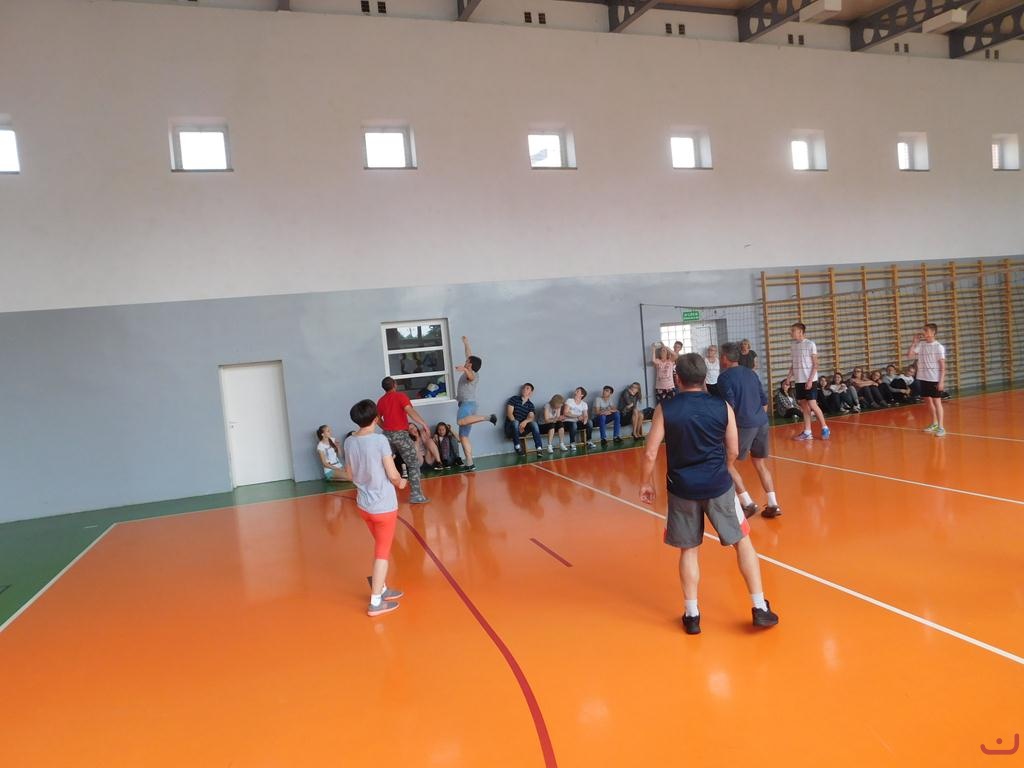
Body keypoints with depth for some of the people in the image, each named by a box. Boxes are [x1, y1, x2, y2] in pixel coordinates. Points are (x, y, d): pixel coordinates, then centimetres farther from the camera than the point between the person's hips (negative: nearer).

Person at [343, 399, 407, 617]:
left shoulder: (349, 442, -2)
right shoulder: (380, 440, -19)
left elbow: (351, 473, 9)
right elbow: (393, 475, -16)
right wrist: (400, 483, 5)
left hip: (363, 505, 6)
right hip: (384, 506, -6)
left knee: (380, 547, 24)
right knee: (383, 552, 7)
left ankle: (382, 589, 33)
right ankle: (375, 603, 12)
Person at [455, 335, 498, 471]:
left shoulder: (471, 373, -3)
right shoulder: (469, 372, 21)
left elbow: (471, 377, -30)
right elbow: (470, 356, 35)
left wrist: (464, 370, -49)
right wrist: (466, 343, 45)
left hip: (468, 404, -9)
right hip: (467, 405, 9)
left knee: (461, 422, -40)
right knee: (463, 436, 3)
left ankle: (487, 417, -34)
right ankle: (470, 464, -3)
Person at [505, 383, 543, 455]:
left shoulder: (530, 405, 11)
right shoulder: (514, 399, 3)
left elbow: (531, 417, -7)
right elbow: (509, 413, -8)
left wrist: (525, 421, -31)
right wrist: (518, 425, -20)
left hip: (523, 428, 3)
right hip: (511, 428, -3)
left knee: (534, 423, -24)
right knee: (515, 422, -36)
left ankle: (539, 448, -33)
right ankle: (518, 448, -33)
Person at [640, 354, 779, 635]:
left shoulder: (665, 409, -8)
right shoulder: (722, 406, -3)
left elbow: (651, 453, -8)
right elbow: (733, 451, 3)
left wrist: (645, 483, 7)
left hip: (682, 488, 0)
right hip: (718, 485, 0)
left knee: (689, 550, 14)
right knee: (742, 541, 16)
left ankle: (691, 615, 18)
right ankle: (760, 609, 18)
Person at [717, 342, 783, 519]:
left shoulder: (725, 377, -6)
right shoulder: (751, 373, 16)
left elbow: (730, 406, -14)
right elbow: (764, 400, 17)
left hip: (744, 425, -7)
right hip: (762, 423, 7)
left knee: (727, 463, 5)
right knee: (760, 462, 19)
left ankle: (747, 503, 0)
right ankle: (773, 504, 16)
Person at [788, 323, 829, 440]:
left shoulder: (810, 344, -9)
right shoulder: (792, 346, 9)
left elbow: (815, 364, -10)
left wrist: (810, 380, -16)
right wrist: (788, 377, 6)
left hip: (809, 380, -6)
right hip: (799, 381, 6)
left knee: (812, 405, -7)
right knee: (804, 406, 7)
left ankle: (825, 428, 7)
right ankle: (807, 432, 10)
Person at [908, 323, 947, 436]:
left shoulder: (938, 347, -9)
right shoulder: (921, 345, 5)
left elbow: (942, 365, -9)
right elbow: (909, 355, 0)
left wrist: (941, 381, -14)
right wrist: (915, 342, -4)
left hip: (935, 379, -5)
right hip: (924, 378, 5)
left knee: (937, 401, -5)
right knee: (929, 401, 14)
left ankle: (941, 427, -3)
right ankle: (934, 423, 28)